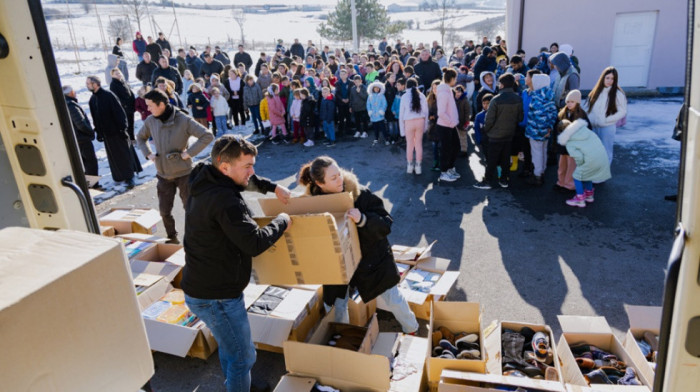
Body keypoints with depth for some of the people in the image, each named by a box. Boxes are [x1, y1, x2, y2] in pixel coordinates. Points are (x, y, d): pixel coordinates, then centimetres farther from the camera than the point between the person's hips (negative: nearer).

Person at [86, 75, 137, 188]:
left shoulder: (109, 95, -11)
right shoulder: (92, 99, 9)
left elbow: (119, 112, -13)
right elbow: (94, 118, 14)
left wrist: (123, 128, -17)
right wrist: (98, 132, 12)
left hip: (117, 132, -6)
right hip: (106, 133, 6)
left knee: (124, 154, -1)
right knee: (113, 156, 11)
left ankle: (129, 177, 5)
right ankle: (119, 176, 21)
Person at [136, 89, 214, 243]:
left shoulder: (184, 120, -16)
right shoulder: (150, 121, -1)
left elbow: (208, 136, -21)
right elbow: (140, 137, 20)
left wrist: (189, 152, -21)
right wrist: (148, 153, 4)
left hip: (183, 173, -4)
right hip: (163, 174, 5)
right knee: (164, 210, 12)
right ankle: (172, 238, 33)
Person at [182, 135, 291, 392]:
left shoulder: (207, 184, 3)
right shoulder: (225, 200, -29)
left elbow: (245, 181, 22)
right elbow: (255, 244, -30)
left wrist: (273, 187, 9)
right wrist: (281, 221, -15)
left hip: (203, 287, 10)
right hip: (215, 297, -10)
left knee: (229, 347, 28)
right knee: (243, 357, 6)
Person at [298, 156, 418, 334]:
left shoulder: (360, 194, -21)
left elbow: (386, 225, -21)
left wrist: (363, 220, -39)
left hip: (371, 257, -1)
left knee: (393, 299, 12)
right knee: (335, 308, 11)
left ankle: (413, 332, 40)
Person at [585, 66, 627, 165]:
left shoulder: (618, 94, -8)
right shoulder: (597, 91, 7)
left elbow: (622, 112, -9)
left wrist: (606, 120, -16)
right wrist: (590, 119, -2)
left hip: (607, 128, -5)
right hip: (593, 126, 5)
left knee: (606, 152, 6)